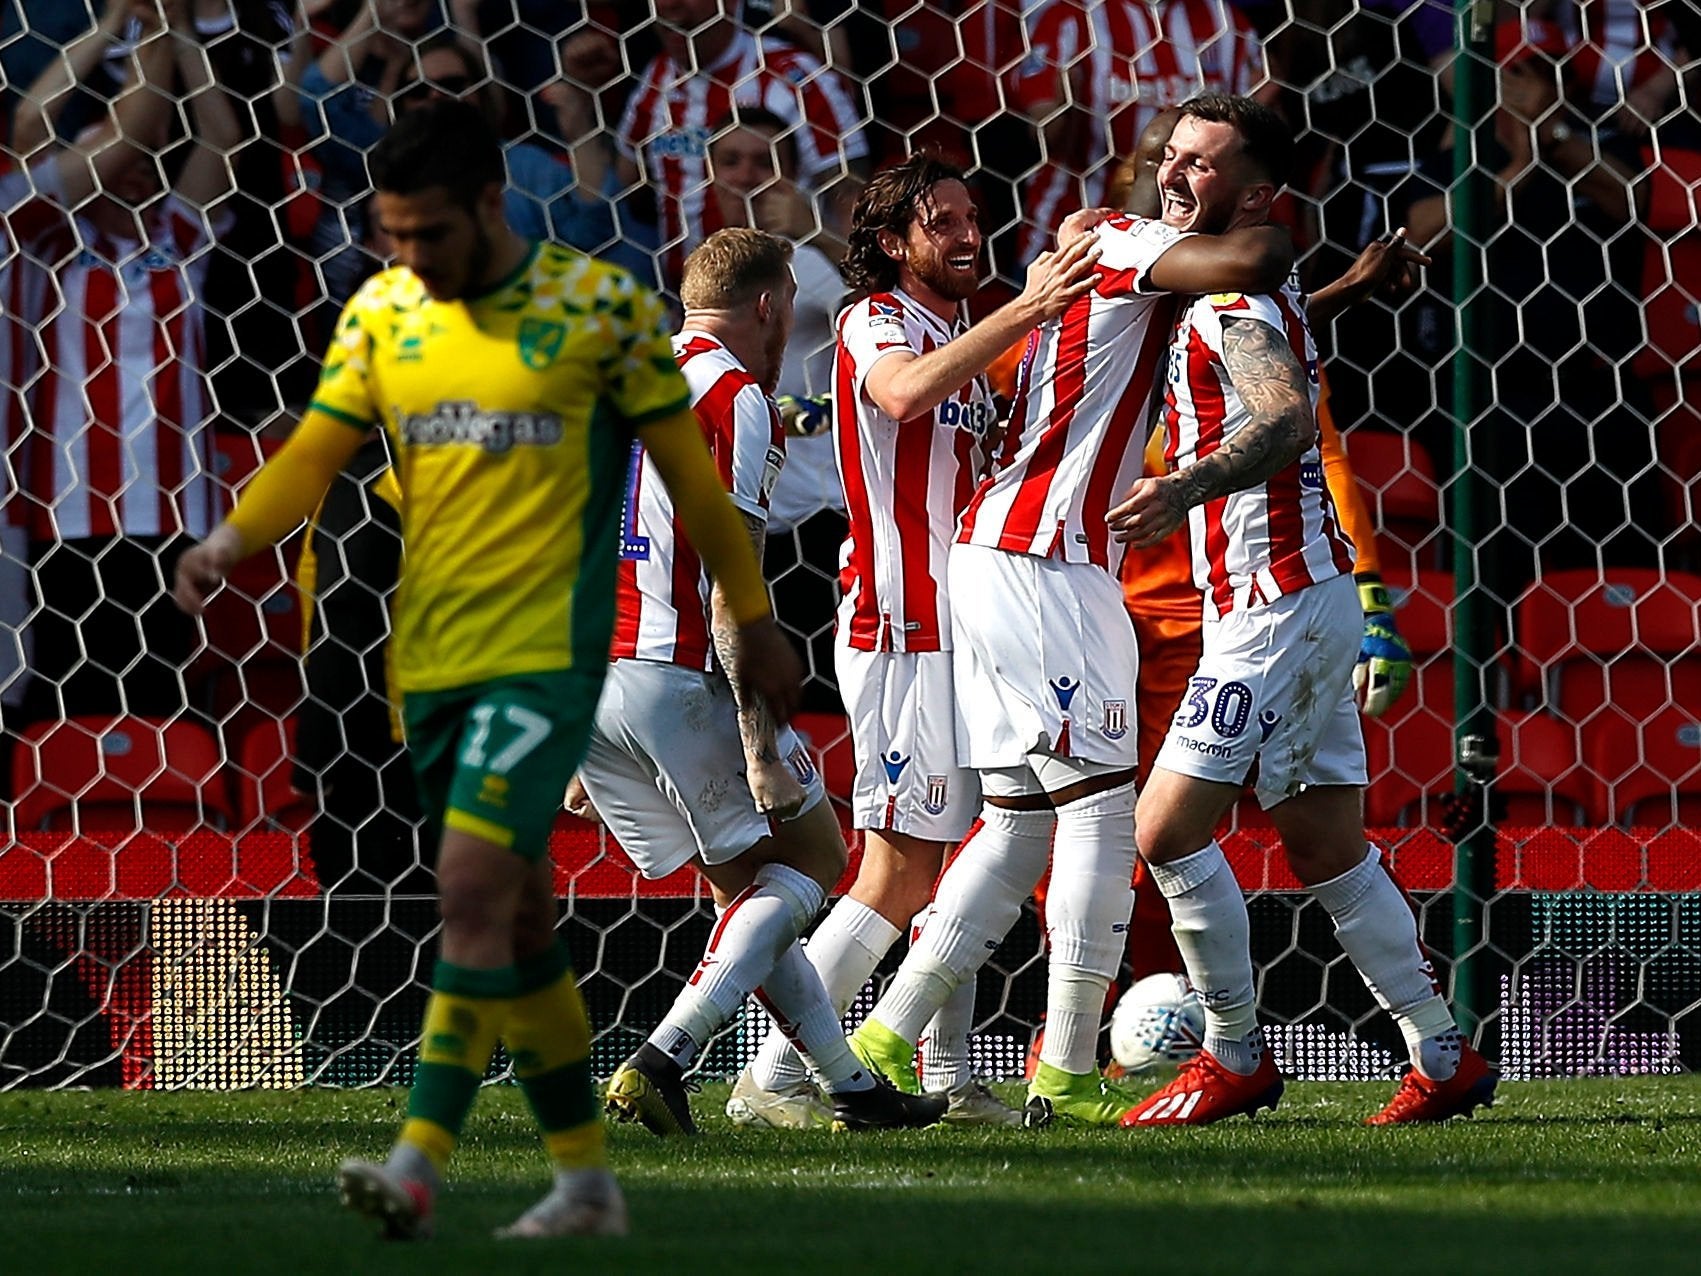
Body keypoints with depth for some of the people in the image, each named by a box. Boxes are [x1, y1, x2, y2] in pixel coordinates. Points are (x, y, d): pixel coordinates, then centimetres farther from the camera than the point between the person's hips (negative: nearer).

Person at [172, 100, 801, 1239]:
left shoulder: (599, 306, -5)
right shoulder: (380, 314, 8)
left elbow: (690, 470, 3)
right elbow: (318, 450, 3)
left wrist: (754, 618, 9)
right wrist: (234, 537, -17)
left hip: (545, 653, -6)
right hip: (430, 661, 6)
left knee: (474, 886, -19)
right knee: (518, 921, 11)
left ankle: (421, 1161, -24)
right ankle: (586, 1181, 20)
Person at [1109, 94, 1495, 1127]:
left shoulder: (1234, 297, -14)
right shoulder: (1235, 292, 17)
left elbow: (1287, 419, -34)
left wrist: (1186, 490, -47)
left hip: (1277, 603, -10)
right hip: (1298, 602, 10)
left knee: (1168, 828, -9)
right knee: (1330, 849, 11)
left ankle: (1237, 1058, -2)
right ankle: (1446, 1059, 13)